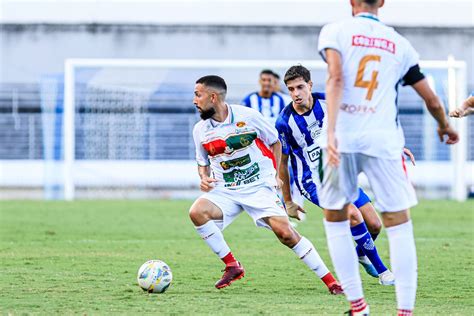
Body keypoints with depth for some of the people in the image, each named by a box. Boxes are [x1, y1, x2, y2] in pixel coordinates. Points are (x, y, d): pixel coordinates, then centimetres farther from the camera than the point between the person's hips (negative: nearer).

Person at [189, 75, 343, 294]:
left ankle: (330, 280, -8)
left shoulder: (248, 116, -8)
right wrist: (204, 178, -4)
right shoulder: (200, 130, 2)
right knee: (196, 212, -26)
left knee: (284, 231, -19)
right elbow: (202, 163, 18)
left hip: (259, 187, -3)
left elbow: (275, 142, 7)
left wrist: (276, 175, -1)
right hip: (224, 191, 3)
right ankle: (232, 266, -11)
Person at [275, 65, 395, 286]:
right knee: (353, 215, -27)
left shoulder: (328, 103, -8)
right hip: (313, 182, -5)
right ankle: (381, 270, -12)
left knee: (374, 225, 0)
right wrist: (288, 202, 1)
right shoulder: (285, 122, -16)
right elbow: (281, 163, -5)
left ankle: (361, 253, 35)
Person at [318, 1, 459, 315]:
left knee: (335, 219, 16)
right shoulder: (399, 44, 14)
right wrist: (445, 126, 40)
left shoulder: (335, 31, 6)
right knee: (399, 225, 6)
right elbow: (432, 100, 19)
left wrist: (331, 130, -20)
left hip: (343, 137, -1)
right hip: (383, 139, 1)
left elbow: (336, 78, -12)